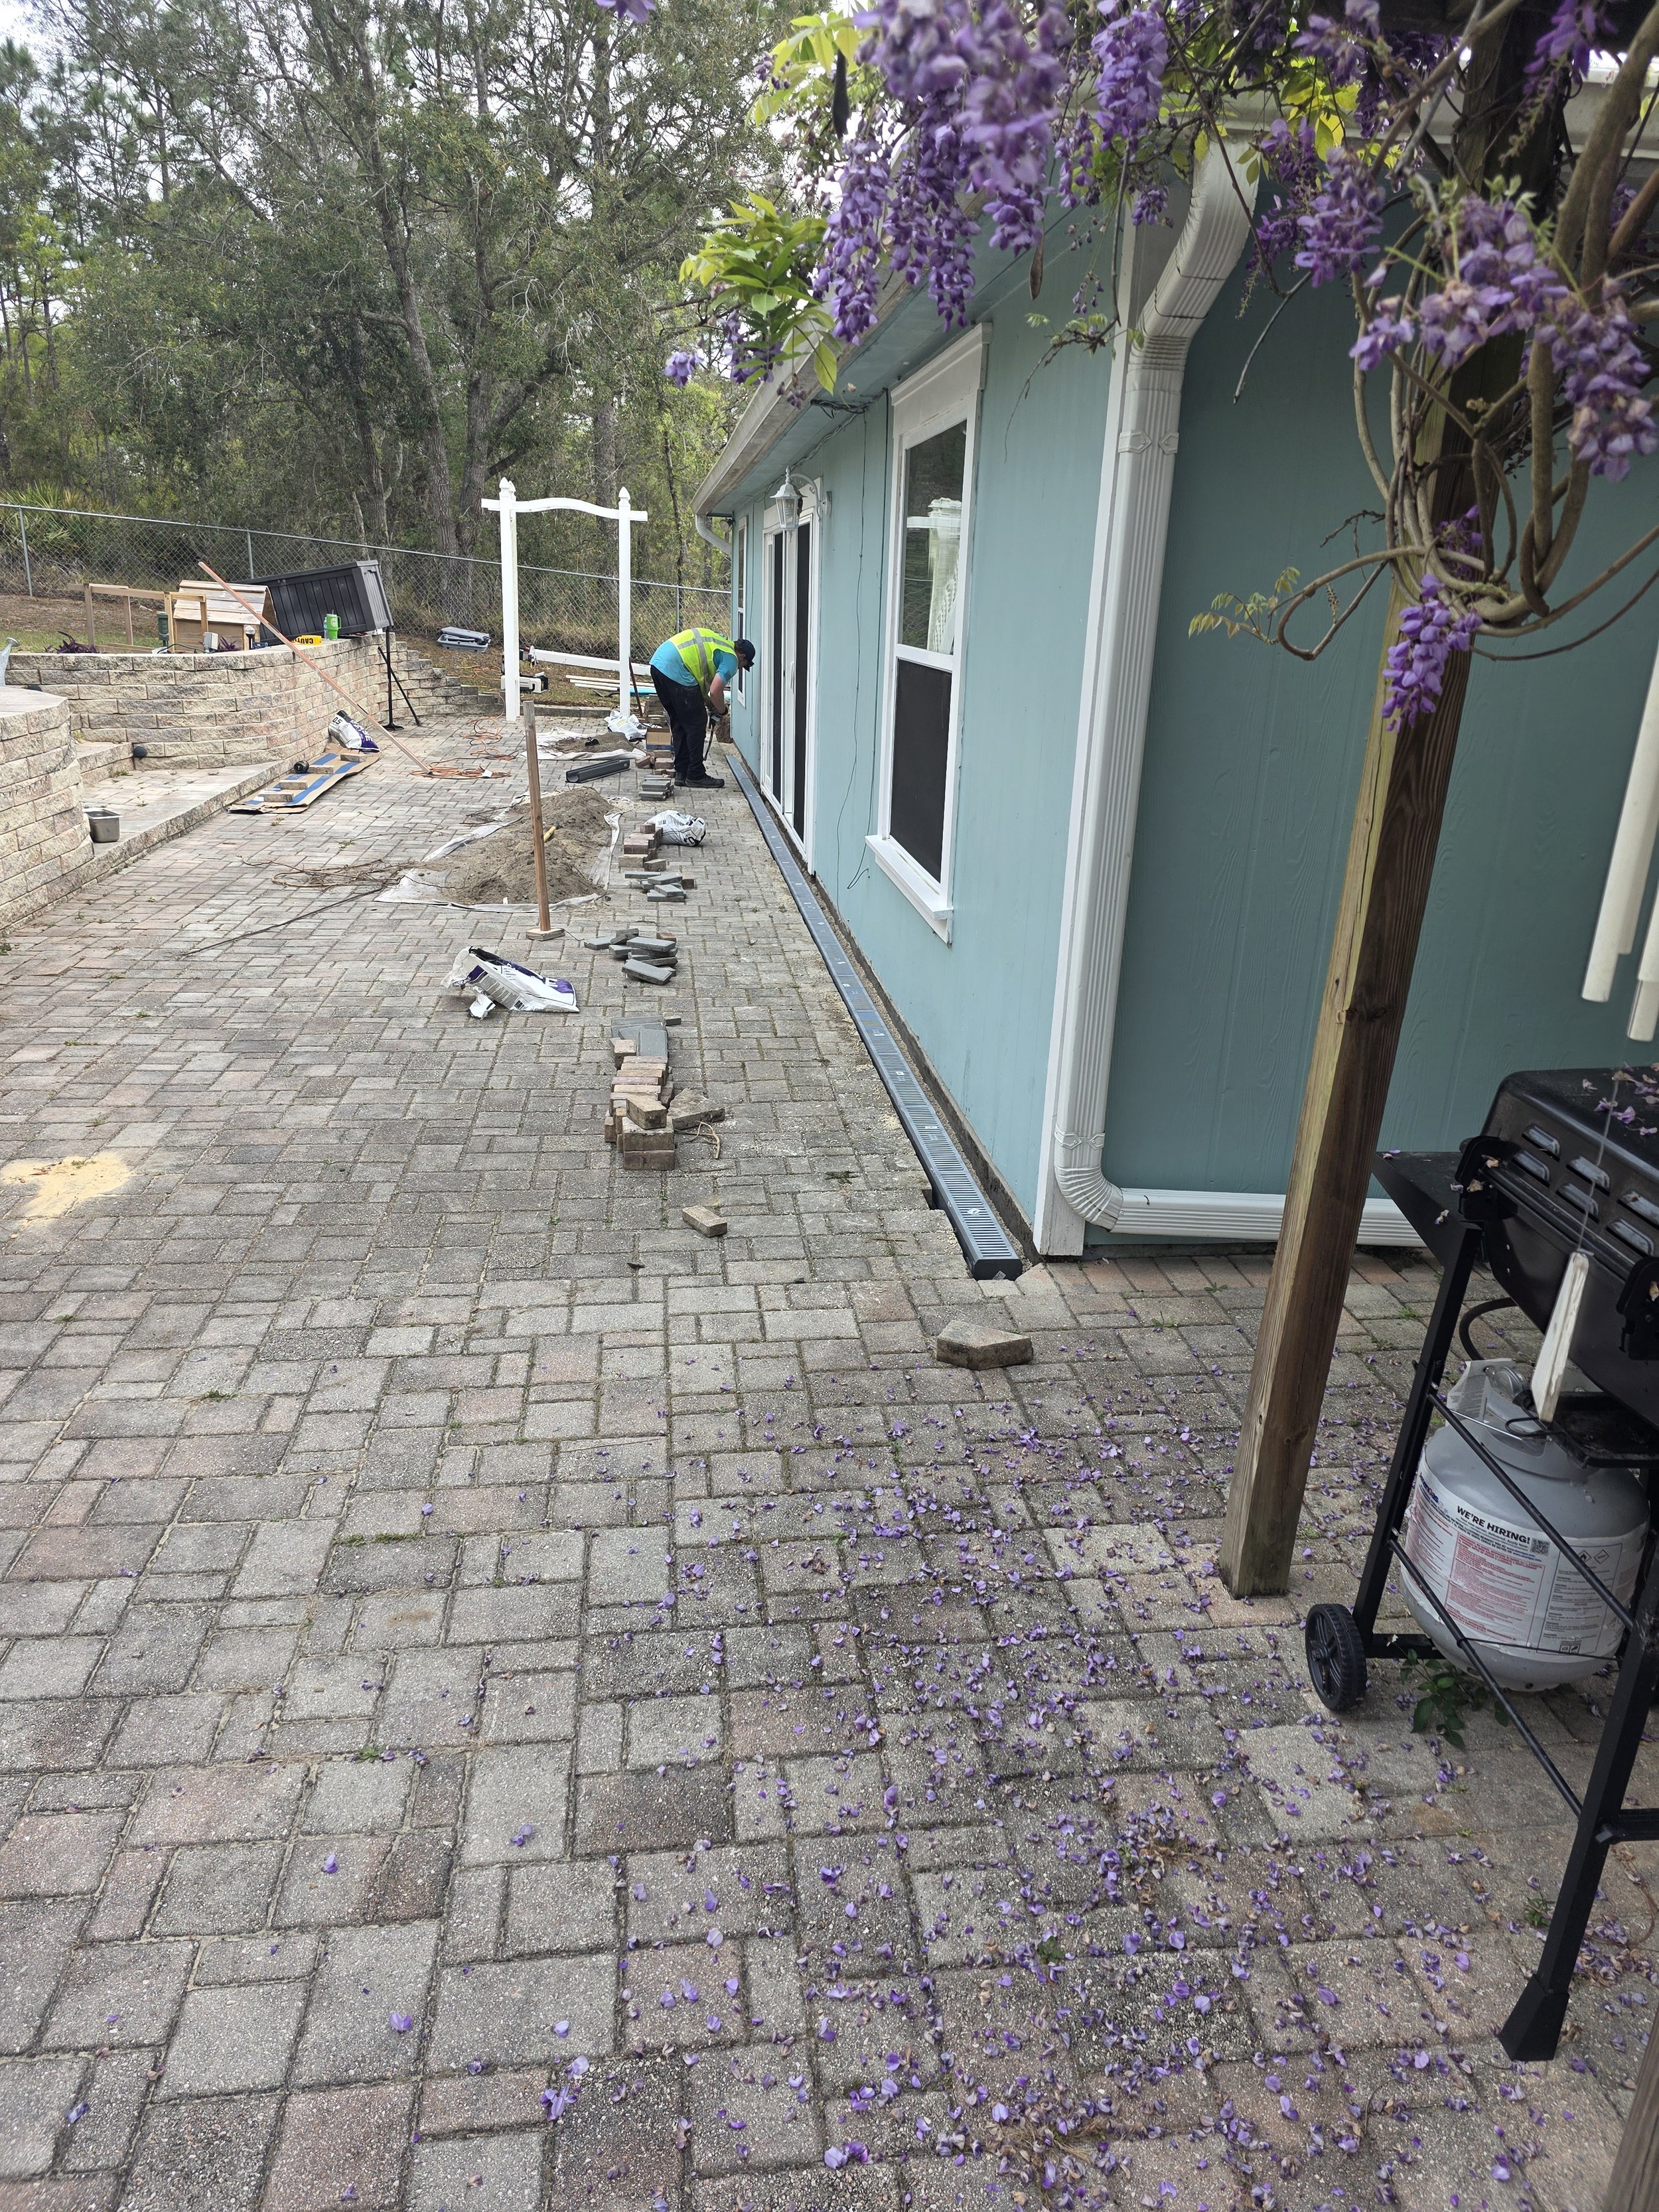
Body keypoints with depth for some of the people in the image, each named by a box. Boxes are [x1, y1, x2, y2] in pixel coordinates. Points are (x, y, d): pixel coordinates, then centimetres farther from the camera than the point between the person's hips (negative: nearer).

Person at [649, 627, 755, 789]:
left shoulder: (718, 642, 27)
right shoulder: (731, 658, -1)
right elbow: (715, 691, -12)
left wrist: (708, 703, 27)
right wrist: (722, 710, 6)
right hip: (676, 671, -10)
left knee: (679, 724, 18)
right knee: (696, 724, 2)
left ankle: (681, 772, 24)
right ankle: (696, 776, 7)